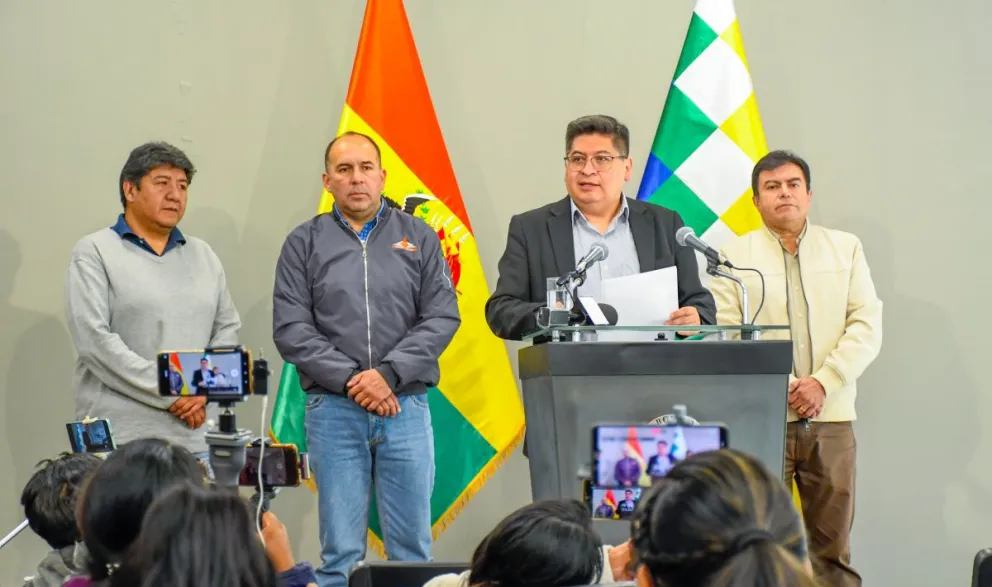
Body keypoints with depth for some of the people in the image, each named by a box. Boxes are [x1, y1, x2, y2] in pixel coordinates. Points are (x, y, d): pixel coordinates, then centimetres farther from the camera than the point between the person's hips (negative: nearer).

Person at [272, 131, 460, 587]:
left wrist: (389, 373, -13)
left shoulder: (419, 239, 8)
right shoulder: (304, 244, 6)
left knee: (412, 548, 3)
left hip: (406, 408, 1)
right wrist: (349, 379, -13)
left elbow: (442, 318, 0)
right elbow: (291, 330, -2)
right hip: (333, 412, -1)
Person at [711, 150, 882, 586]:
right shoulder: (735, 256, 6)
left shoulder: (846, 249, 12)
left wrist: (823, 382, -9)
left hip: (832, 418, 2)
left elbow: (867, 326, 4)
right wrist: (787, 387, -11)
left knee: (833, 543, 3)